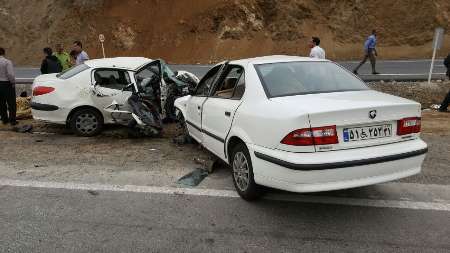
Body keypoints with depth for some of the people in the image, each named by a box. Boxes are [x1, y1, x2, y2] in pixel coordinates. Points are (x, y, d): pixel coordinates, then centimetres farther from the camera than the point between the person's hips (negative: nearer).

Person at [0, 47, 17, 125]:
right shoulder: (7, 62, -15)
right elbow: (10, 74, -20)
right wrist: (13, 82, -7)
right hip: (7, 84, -5)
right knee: (11, 103, 3)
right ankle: (12, 120, 4)